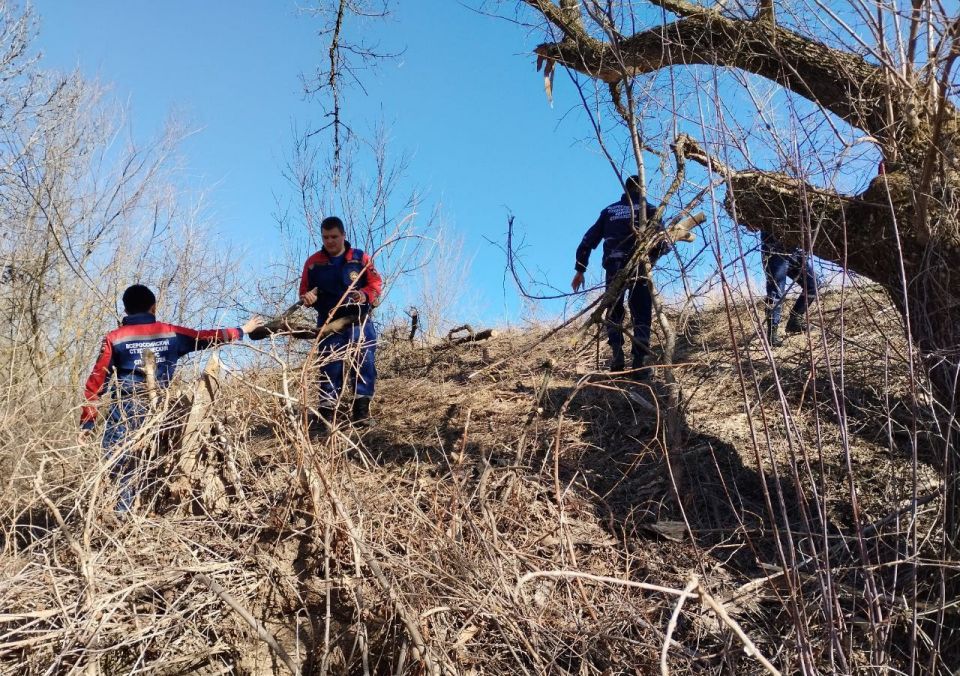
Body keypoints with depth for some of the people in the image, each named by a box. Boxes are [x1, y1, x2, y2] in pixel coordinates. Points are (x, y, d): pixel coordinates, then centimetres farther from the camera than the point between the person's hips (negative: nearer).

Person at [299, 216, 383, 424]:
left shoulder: (361, 258, 1)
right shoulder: (313, 263, 5)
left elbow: (376, 284, 0)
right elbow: (304, 290, 12)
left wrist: (364, 295, -20)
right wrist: (307, 297, -12)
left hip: (359, 321, 0)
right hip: (329, 323, 1)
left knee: (365, 363, -6)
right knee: (329, 367, 1)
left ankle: (361, 410, 1)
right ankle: (326, 413, 5)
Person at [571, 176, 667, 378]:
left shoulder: (609, 210, 19)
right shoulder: (647, 209, 10)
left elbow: (588, 240, 14)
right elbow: (662, 241, -3)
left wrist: (580, 270, 16)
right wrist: (651, 258, 15)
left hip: (613, 268, 2)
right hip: (638, 268, -2)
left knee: (614, 312, 17)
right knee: (641, 315, 4)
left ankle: (617, 356, -1)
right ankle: (639, 363, -8)